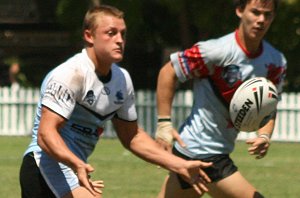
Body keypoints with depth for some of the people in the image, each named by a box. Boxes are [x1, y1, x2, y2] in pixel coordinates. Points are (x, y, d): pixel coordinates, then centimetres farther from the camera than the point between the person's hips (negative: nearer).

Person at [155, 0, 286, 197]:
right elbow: (168, 72, -12)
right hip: (201, 152, -8)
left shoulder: (277, 62, 1)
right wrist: (164, 123, -15)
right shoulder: (219, 50, -20)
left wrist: (264, 136, -11)